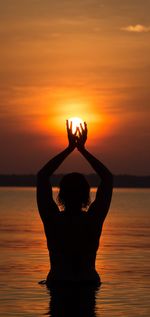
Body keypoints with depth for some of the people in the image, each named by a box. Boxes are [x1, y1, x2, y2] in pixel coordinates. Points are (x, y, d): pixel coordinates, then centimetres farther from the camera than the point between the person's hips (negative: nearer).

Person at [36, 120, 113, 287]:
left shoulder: (53, 219, -11)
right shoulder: (93, 220, -10)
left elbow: (42, 175, 1)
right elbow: (108, 178, 3)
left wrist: (70, 148, 4)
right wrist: (82, 149, 5)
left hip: (56, 283, 0)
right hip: (90, 282, 0)